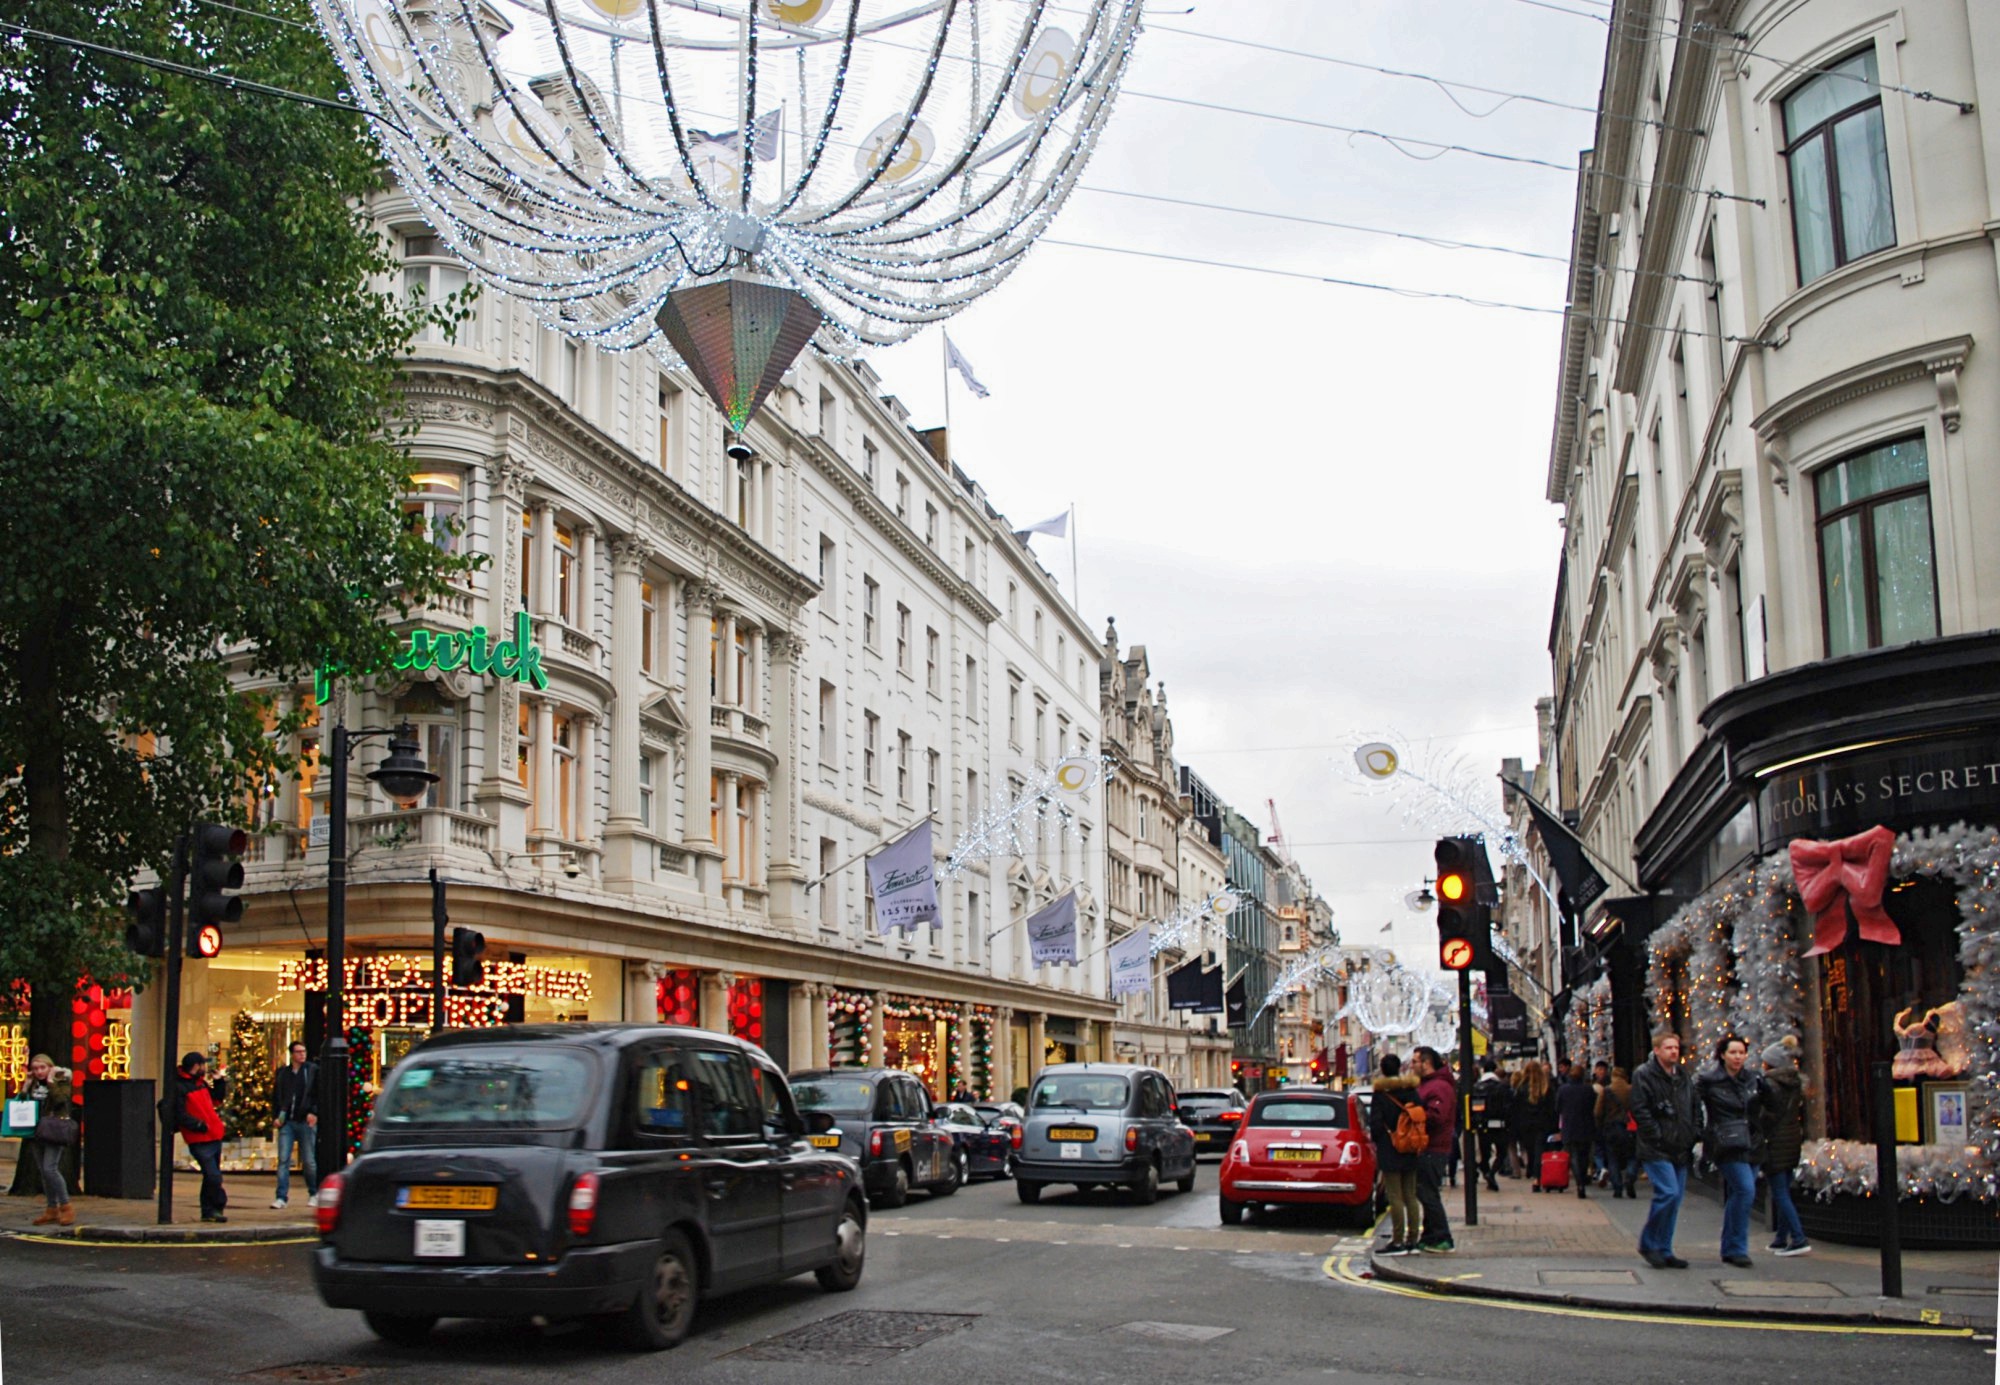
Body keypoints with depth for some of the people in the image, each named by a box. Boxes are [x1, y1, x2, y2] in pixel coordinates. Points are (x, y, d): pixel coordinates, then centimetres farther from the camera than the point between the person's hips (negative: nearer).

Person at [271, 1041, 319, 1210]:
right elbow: (275, 1095, 15)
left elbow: (319, 1094, 0)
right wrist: (277, 1115, 2)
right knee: (283, 1159, -4)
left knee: (309, 1161, 4)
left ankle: (314, 1194, 18)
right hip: (286, 1122, 2)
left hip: (306, 1121, -2)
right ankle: (282, 1196, -3)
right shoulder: (282, 1073, 11)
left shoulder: (313, 1070, 3)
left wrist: (314, 1113, -12)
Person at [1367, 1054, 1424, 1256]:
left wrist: (1377, 1140, 7)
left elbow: (1376, 1125, -12)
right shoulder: (1412, 1091, 3)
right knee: (1411, 1197, 11)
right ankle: (1412, 1240, 13)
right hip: (1410, 1153, 5)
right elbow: (1425, 1120, 1)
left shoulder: (1380, 1094, -10)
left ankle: (1398, 1242, -6)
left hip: (1389, 1153, -5)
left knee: (1395, 1198, -5)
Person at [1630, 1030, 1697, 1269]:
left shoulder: (1683, 1078, 17)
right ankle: (1648, 1244, -3)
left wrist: (1690, 1140, 11)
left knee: (1675, 1197, 6)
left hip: (1680, 1150, 7)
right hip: (1656, 1150, -7)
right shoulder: (1644, 1075, -6)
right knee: (1669, 1193, -17)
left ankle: (1663, 1250, 15)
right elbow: (1639, 1110, -12)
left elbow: (1692, 1112, 24)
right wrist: (1658, 1137, -17)